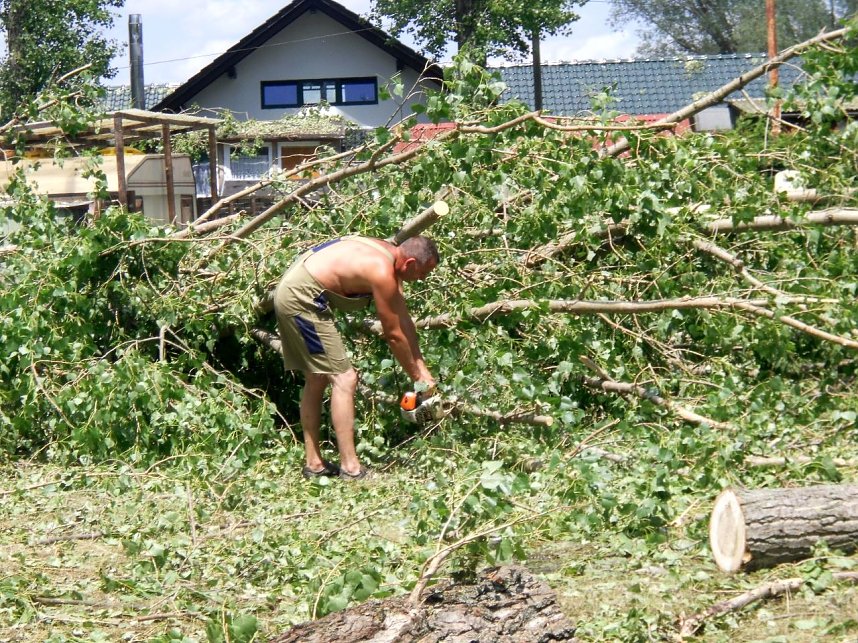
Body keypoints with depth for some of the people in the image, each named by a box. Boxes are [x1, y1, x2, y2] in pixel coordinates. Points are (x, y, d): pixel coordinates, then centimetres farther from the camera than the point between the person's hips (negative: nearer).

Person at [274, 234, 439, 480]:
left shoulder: (388, 255, 9)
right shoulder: (382, 272, -19)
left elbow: (404, 320, 16)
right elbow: (394, 335, -10)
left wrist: (422, 367, 17)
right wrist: (417, 376, 3)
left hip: (290, 290, 11)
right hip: (301, 298, -11)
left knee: (317, 378, 17)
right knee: (344, 379, -9)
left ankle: (314, 463, 22)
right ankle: (350, 468, -9)